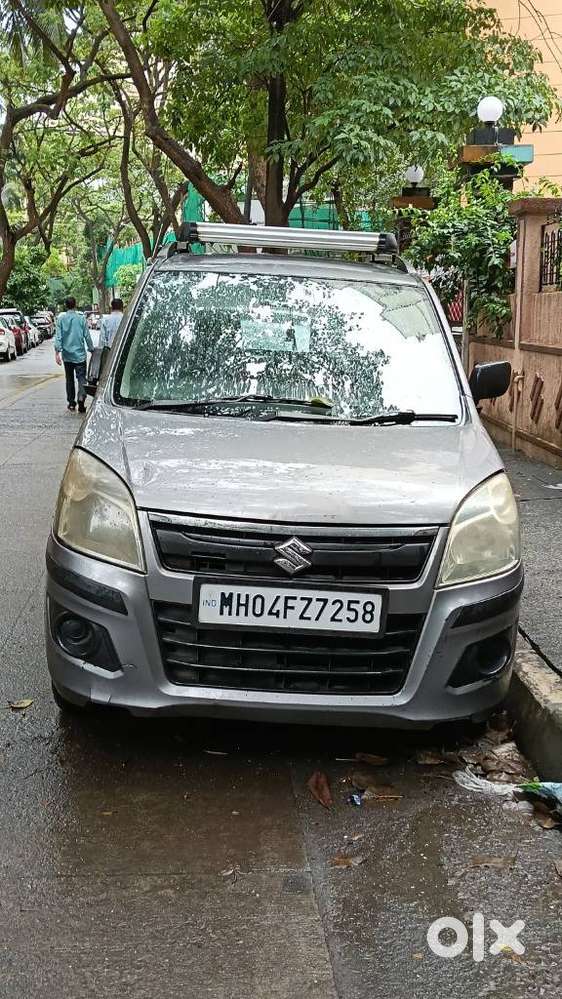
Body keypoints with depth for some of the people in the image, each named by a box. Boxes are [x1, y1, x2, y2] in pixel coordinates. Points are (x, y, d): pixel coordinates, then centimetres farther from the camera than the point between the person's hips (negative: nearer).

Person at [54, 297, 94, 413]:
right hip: (79, 354, -2)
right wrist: (91, 349, 9)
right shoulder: (81, 318, -3)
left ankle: (71, 403, 17)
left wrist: (57, 352, -6)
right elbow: (87, 336, -1)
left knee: (69, 379, 13)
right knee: (81, 378, -3)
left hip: (67, 355, 2)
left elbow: (58, 336, -5)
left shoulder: (61, 319, -1)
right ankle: (81, 397, -28)